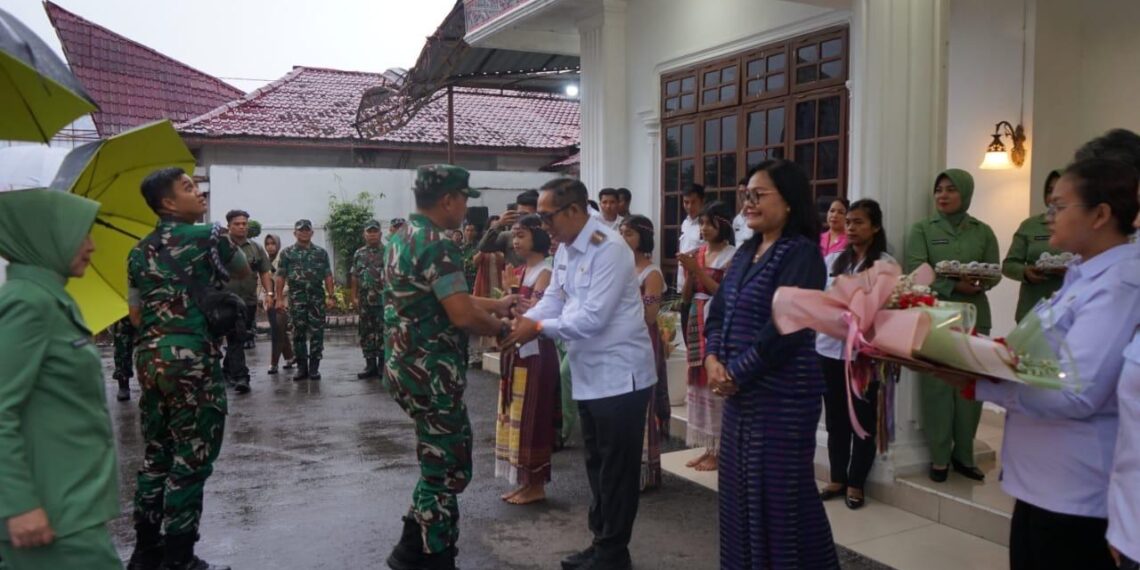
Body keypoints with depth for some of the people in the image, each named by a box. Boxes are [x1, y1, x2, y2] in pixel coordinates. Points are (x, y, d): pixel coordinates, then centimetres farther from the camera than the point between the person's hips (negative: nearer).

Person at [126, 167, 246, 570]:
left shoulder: (140, 252, 12)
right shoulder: (209, 236, -6)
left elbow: (136, 316, 14)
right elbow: (244, 275, 11)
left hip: (149, 357, 7)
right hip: (193, 359, -7)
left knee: (156, 455, 17)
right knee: (191, 461, 1)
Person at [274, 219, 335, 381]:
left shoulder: (321, 252, 10)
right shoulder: (287, 253, 7)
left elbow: (328, 276, 7)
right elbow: (280, 277, 4)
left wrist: (331, 296, 0)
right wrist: (278, 298, -3)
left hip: (317, 297, 1)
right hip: (296, 299, 0)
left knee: (317, 333, 0)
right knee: (298, 333, 3)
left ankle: (314, 367, 7)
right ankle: (301, 368, 11)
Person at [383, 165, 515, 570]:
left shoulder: (403, 238, 13)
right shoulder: (436, 244, -18)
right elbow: (463, 315, -25)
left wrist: (498, 304, 23)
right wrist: (501, 328, -7)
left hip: (407, 366, 10)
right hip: (431, 373, -10)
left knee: (440, 462, 21)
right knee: (448, 468, 3)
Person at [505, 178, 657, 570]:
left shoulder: (609, 249, -20)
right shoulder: (564, 250, 8)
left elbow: (593, 317, -25)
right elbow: (553, 300, 10)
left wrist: (540, 328, -19)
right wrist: (521, 321, -7)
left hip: (619, 374, -9)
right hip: (589, 375, 9)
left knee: (617, 468, 3)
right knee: (597, 463, 18)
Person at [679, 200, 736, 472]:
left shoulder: (732, 256, -6)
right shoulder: (697, 254, 11)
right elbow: (687, 297, 12)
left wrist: (698, 270, -16)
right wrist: (689, 272, -6)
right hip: (697, 323, 7)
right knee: (699, 383, 7)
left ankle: (720, 450, 2)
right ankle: (708, 448, 15)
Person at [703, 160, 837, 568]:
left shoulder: (801, 253, -13)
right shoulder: (747, 251, 12)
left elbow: (784, 327, -21)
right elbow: (718, 310, 10)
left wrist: (735, 372, -16)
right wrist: (713, 360, -7)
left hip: (782, 393, -8)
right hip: (741, 391, 8)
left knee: (778, 494, 2)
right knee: (740, 488, 16)